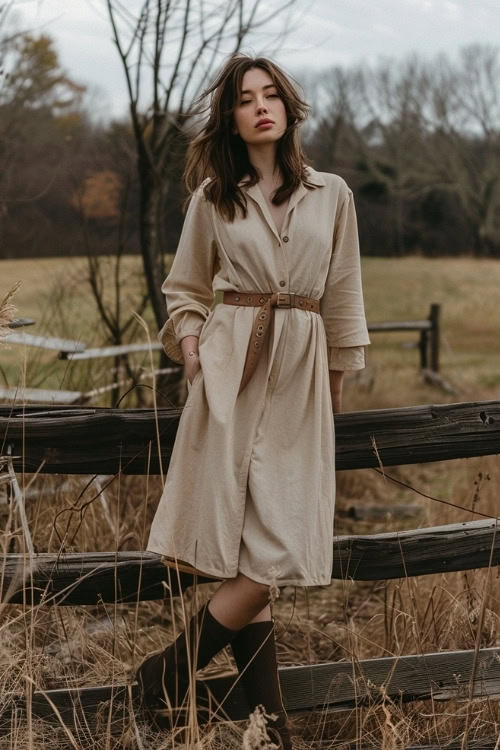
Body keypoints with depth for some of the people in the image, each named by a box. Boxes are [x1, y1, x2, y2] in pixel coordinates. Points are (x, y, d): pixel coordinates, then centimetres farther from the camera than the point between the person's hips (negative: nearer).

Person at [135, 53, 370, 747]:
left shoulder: (333, 195, 8)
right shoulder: (213, 198, 5)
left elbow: (342, 298, 14)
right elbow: (186, 289, 15)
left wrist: (339, 374, 15)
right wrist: (188, 341, -2)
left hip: (300, 373, 2)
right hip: (229, 369, -2)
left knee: (274, 545, -5)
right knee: (248, 547, -6)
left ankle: (169, 671, 7)